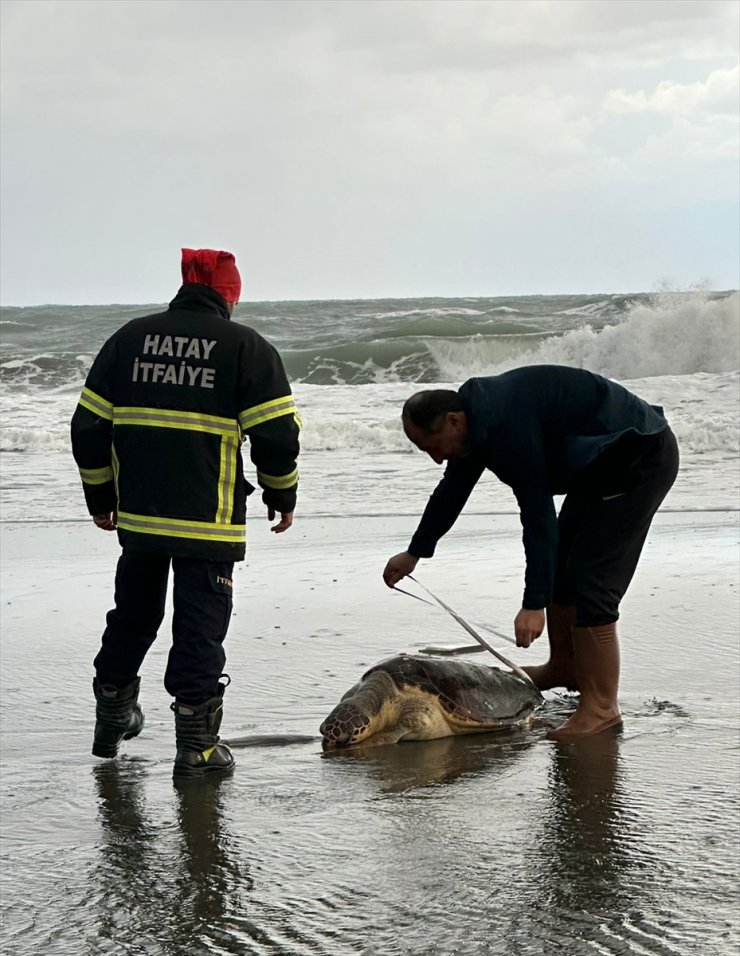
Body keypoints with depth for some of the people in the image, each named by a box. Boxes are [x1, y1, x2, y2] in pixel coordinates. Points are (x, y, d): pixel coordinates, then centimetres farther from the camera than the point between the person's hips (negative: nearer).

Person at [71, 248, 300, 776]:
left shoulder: (130, 338, 7)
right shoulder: (246, 347, -4)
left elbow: (89, 426, 8)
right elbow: (277, 435, -6)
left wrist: (101, 497, 19)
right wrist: (283, 496, 9)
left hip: (137, 515, 4)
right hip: (210, 519, -4)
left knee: (133, 614, 21)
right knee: (200, 627, 1)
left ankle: (112, 717, 34)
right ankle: (198, 744, 1)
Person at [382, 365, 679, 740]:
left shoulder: (505, 424, -28)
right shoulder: (477, 417, 4)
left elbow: (537, 513, -30)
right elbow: (452, 491, 22)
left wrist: (534, 604, -31)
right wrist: (415, 552, 34)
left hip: (641, 459, -11)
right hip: (605, 462, 11)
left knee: (589, 582, -14)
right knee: (559, 566, 18)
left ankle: (601, 706, -10)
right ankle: (564, 666, 34)